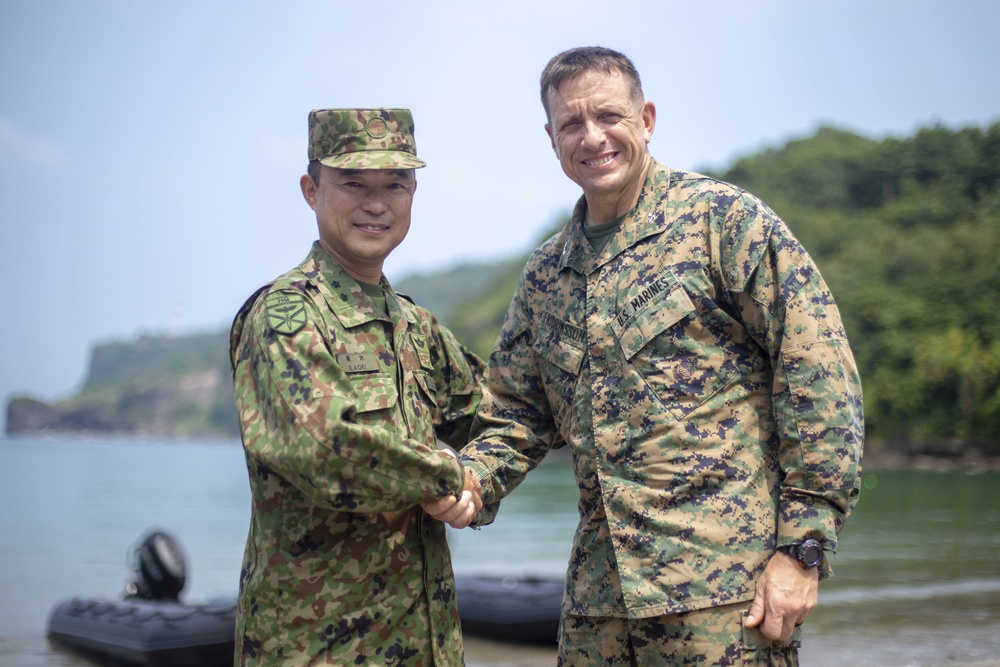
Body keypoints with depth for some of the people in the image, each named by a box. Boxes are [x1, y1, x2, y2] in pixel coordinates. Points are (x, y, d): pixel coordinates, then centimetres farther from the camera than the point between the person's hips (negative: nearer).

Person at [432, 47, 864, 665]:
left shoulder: (723, 219, -4)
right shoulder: (546, 274, 13)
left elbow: (820, 379, -9)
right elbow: (517, 414, 19)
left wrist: (803, 548, -12)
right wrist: (467, 483, -2)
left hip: (725, 583, -5)